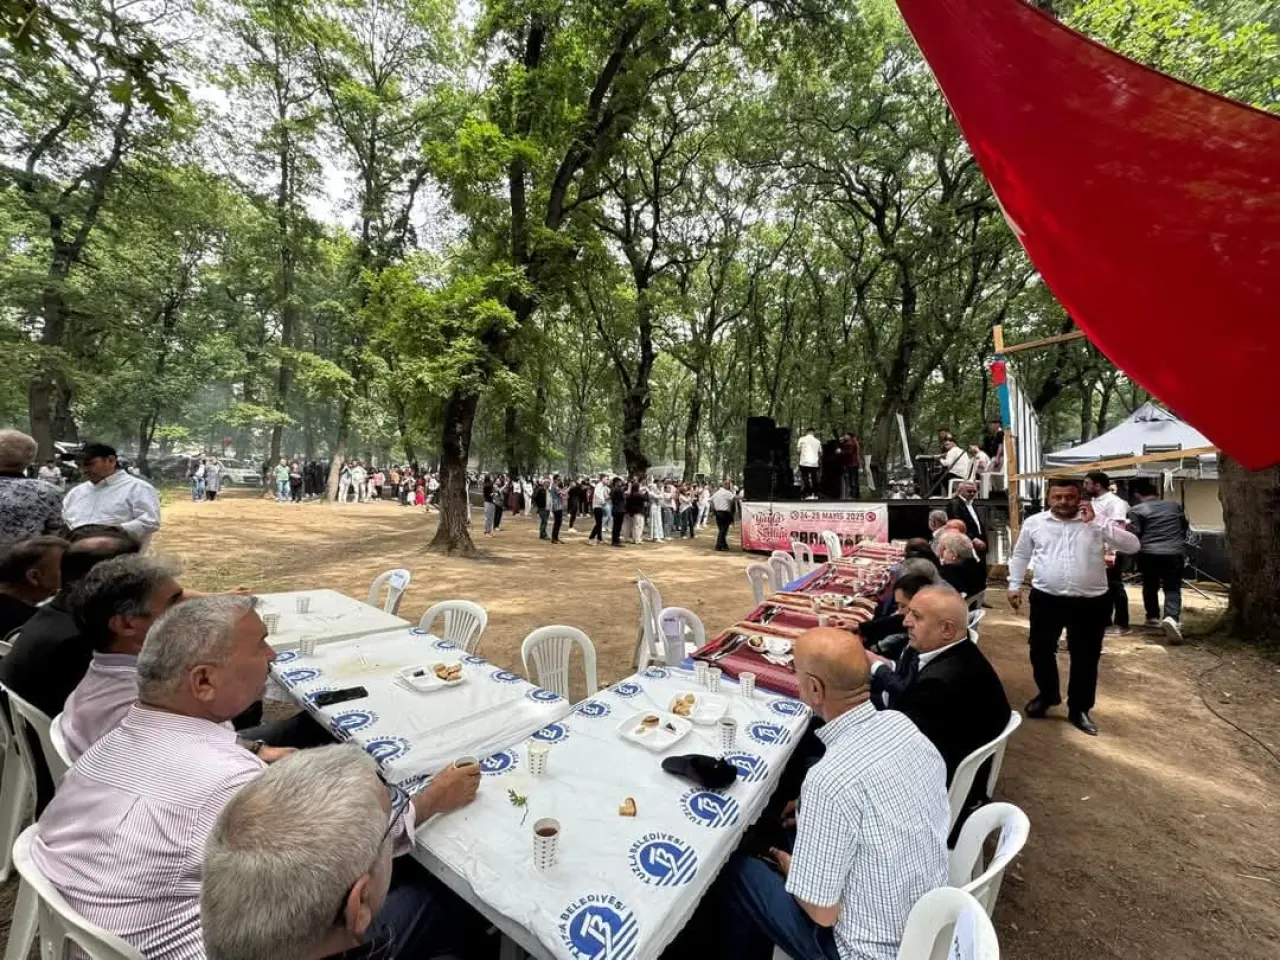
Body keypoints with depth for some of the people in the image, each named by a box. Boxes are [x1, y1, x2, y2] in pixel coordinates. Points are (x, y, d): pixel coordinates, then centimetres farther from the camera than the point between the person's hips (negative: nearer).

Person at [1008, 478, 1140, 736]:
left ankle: (1079, 709, 29)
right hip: (1046, 599, 0)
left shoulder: (1096, 523, -1)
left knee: (1085, 658, 11)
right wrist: (1014, 585, 5)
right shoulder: (1034, 523, 0)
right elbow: (1020, 555, 9)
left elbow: (1132, 545, -10)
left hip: (1091, 602, 0)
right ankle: (1047, 694, 37)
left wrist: (1096, 522, -15)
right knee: (1040, 650, 12)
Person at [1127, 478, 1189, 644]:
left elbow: (1132, 535, -11)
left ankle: (1153, 617, 27)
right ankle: (1171, 617, -19)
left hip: (1149, 554, -2)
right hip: (1174, 553, 2)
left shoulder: (1137, 510, -5)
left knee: (1150, 586, 16)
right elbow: (1185, 526, 25)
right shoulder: (1175, 505, 10)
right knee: (1173, 588, 2)